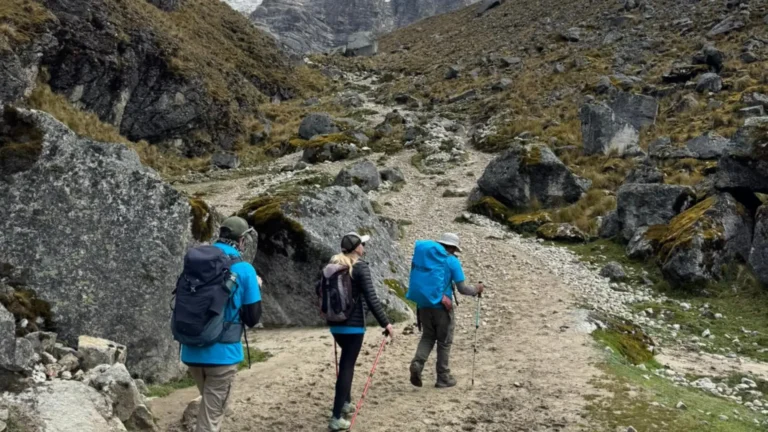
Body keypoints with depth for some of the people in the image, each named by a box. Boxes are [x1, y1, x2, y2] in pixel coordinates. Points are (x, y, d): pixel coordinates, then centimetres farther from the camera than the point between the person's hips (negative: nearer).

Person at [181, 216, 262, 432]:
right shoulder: (243, 269, -9)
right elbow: (252, 318, -6)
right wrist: (255, 287, 9)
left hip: (192, 351, 6)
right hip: (221, 352, -5)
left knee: (209, 405, 25)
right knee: (211, 414, 5)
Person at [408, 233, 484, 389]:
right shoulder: (452, 261, -5)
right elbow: (462, 288, -6)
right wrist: (476, 290, 12)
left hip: (423, 304, 4)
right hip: (441, 306, -4)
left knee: (427, 337, 17)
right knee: (444, 341, 9)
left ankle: (417, 363, -8)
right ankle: (443, 378, 15)